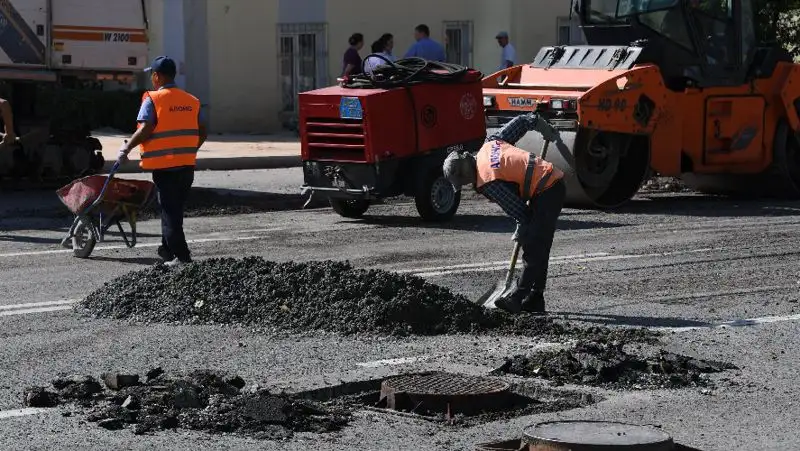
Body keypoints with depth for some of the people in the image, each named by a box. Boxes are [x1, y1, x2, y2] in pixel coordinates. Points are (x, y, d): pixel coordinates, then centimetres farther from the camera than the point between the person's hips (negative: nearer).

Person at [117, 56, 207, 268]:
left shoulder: (153, 99, -8)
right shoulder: (192, 101, 9)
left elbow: (145, 129, -18)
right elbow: (202, 133, 10)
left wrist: (127, 148, -5)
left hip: (164, 165, -5)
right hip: (187, 164, 5)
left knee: (169, 210, 0)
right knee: (175, 208, 18)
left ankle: (181, 256, -4)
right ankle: (167, 249, 25)